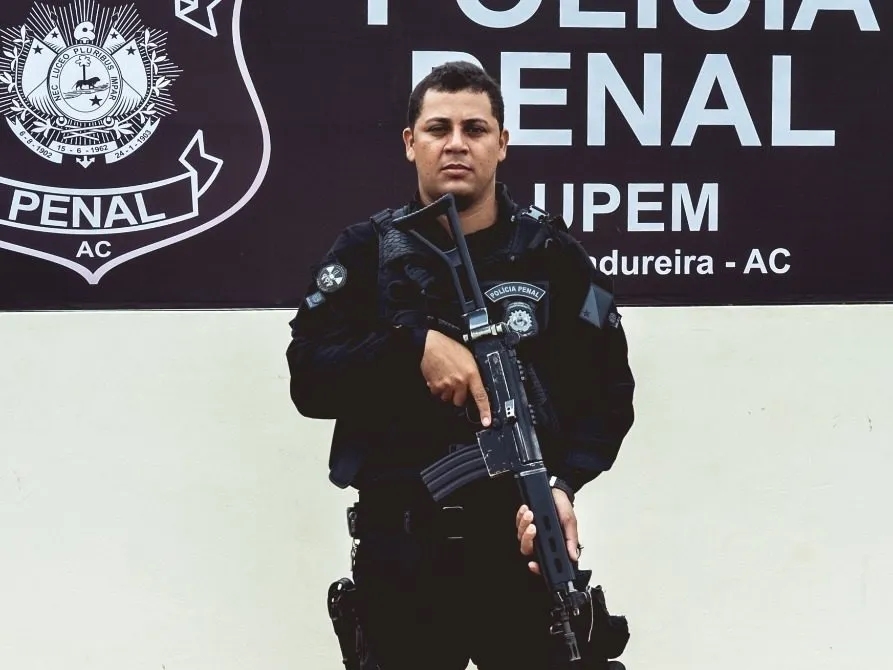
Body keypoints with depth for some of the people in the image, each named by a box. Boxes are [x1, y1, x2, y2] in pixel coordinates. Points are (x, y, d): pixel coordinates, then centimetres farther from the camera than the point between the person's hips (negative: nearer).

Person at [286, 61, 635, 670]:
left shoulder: (553, 255, 4)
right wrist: (414, 344, -17)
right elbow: (309, 379, -4)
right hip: (399, 552, 1)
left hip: (526, 541, 0)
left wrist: (562, 484, -15)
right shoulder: (366, 253, 5)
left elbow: (607, 390, 1)